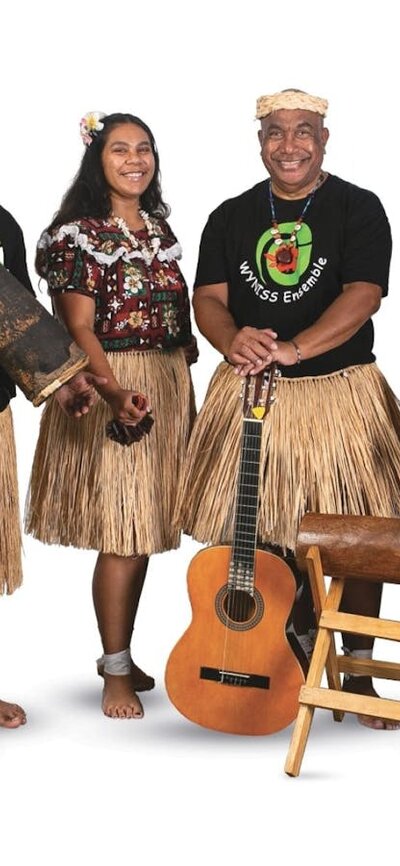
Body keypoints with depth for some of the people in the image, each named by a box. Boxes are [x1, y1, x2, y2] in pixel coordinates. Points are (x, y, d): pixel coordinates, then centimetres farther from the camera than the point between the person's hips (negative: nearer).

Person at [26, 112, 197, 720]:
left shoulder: (160, 227, 13)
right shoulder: (79, 234, -8)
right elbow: (79, 327, -14)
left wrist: (180, 383, 10)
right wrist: (114, 392, -27)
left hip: (170, 384, 7)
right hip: (112, 385, -7)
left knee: (144, 530, 11)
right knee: (124, 536, -6)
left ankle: (120, 653, 25)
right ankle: (117, 672, 7)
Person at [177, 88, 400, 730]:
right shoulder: (231, 218, 10)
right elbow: (208, 297, 4)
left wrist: (292, 349, -25)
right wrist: (234, 341, -19)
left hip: (340, 392, -2)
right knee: (264, 535, 7)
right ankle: (301, 642, 29)